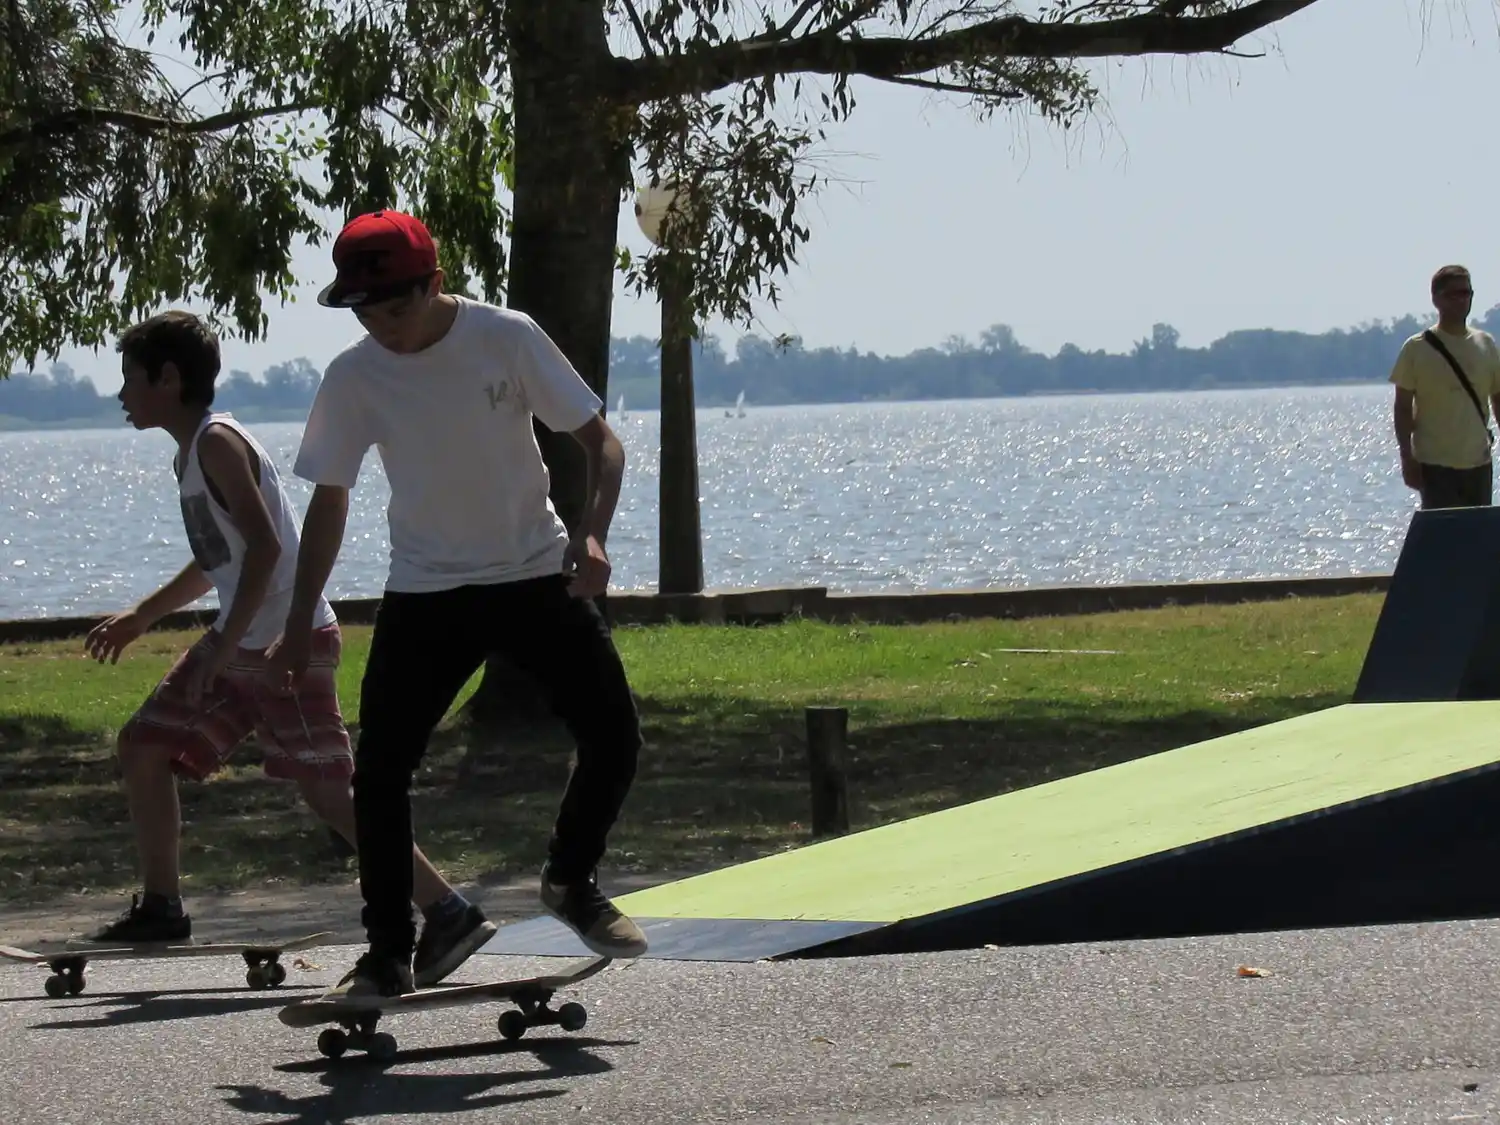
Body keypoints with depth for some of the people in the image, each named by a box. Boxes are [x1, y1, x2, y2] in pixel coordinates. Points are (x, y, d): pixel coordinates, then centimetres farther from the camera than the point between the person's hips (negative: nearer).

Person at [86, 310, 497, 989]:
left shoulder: (218, 444, -14)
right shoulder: (191, 453, 16)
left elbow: (264, 546, -24)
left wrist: (223, 646, -26)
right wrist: (141, 618, 30)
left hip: (289, 640, -10)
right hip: (241, 645, 10)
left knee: (328, 792, -11)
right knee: (142, 747, 12)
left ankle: (449, 914, -10)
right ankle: (160, 909, 18)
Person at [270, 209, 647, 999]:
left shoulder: (507, 339, -14)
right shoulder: (354, 377, -10)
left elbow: (600, 441, -8)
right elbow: (329, 499, 2)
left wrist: (593, 534, -26)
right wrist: (298, 630, 2)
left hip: (535, 575, -1)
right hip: (423, 592, 1)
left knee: (613, 736, -7)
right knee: (379, 769, -9)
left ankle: (571, 881, 20)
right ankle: (387, 953, 3)